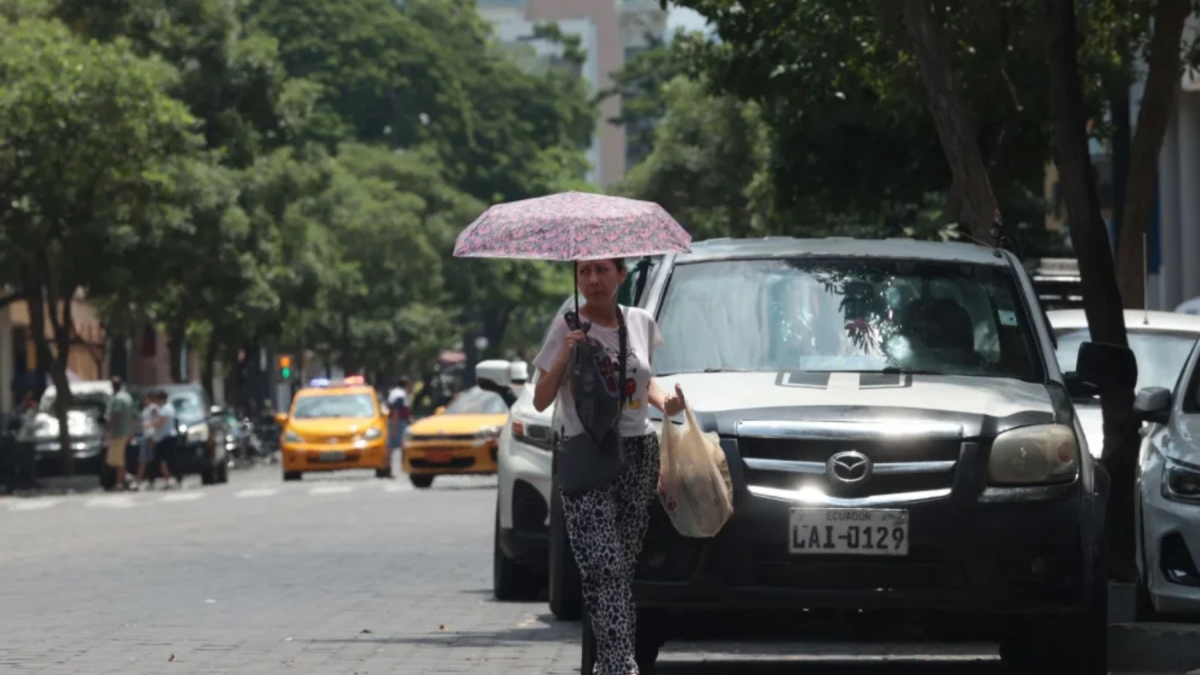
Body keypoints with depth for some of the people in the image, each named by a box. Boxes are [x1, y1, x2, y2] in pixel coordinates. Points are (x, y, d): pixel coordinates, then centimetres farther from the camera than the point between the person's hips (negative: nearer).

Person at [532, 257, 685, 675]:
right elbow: (541, 401, -3)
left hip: (639, 453, 4)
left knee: (625, 566, 3)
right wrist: (564, 358, -18)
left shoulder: (640, 323, 9)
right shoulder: (567, 327, -2)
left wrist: (665, 402, 5)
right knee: (605, 568, -14)